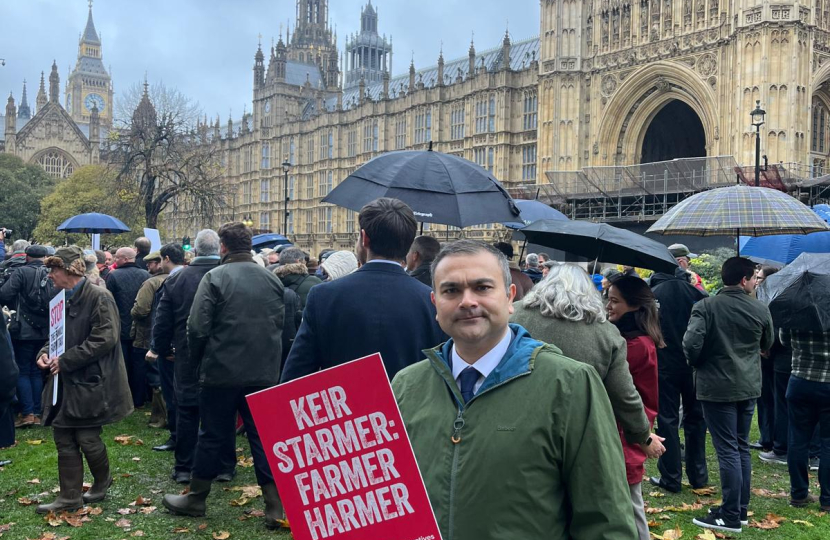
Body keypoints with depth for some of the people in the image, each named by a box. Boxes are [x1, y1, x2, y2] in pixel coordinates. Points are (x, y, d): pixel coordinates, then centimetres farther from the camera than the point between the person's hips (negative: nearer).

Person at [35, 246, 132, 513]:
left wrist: (65, 360, -19)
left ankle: (102, 482, 28)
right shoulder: (62, 299, 12)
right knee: (64, 440, 9)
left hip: (89, 381, -8)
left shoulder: (99, 297, -15)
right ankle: (70, 497, 19)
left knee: (87, 438, 1)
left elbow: (105, 339, -21)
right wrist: (46, 352, 0)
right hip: (64, 382, 8)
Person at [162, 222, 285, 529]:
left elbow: (197, 328, -11)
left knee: (213, 435, 9)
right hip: (264, 373, 4)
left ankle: (196, 499, 25)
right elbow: (280, 324, 9)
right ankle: (275, 507, 9)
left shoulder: (215, 278, -9)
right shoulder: (272, 280, 5)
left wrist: (198, 361, 6)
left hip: (222, 371, -3)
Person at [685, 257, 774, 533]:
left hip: (717, 386, -4)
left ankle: (730, 517, 4)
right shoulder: (760, 309, 0)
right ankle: (741, 509, 23)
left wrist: (699, 365, -1)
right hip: (749, 386, 4)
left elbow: (691, 343, -21)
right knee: (742, 448, 15)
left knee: (727, 451, -1)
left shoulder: (705, 306, -12)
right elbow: (767, 345, 14)